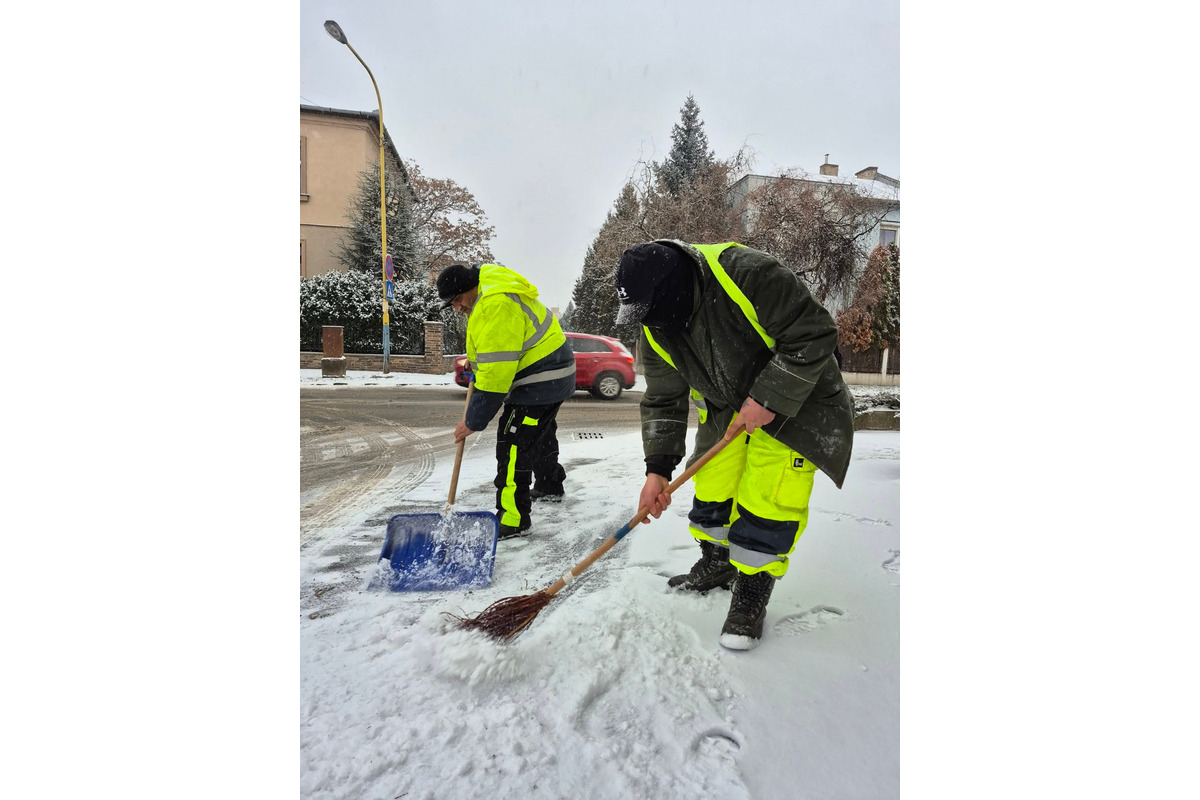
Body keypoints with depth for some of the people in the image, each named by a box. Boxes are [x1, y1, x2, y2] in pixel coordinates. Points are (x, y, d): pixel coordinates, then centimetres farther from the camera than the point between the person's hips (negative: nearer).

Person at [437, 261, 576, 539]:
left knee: (513, 443, -12)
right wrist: (476, 360, 11)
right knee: (541, 434, 26)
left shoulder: (495, 306, -28)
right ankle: (549, 485, 47)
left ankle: (513, 518, -7)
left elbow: (496, 373, -30)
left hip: (540, 380, -11)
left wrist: (474, 421, -24)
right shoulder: (487, 289, 6)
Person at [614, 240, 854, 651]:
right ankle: (715, 564, 32)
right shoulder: (656, 332, -11)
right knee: (713, 484, 7)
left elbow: (814, 334, -28)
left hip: (795, 397, -5)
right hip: (728, 406, 6)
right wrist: (658, 469, -10)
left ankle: (751, 595, 8)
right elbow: (663, 400, -4)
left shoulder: (750, 275, -32)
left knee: (769, 496, -10)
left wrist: (769, 398, -29)